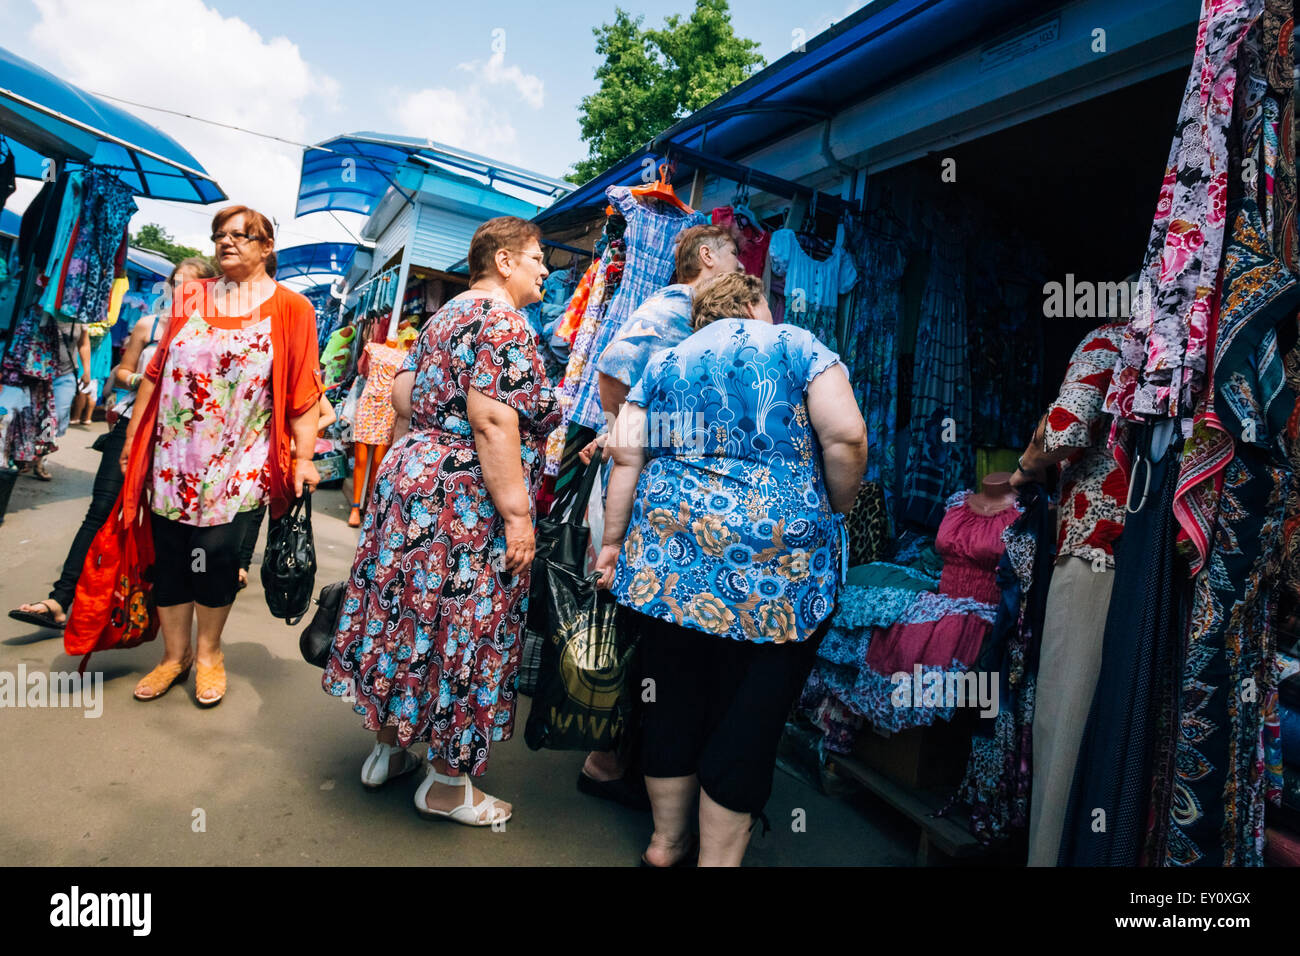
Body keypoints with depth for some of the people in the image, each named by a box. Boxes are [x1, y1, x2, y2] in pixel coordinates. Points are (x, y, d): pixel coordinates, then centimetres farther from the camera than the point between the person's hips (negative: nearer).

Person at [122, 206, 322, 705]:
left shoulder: (290, 308, -1)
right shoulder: (189, 298, 11)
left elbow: (303, 392, -5)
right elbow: (156, 372, 14)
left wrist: (304, 457, -10)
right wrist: (133, 434, 13)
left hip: (239, 460, -3)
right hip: (174, 454, 4)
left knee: (216, 551, -9)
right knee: (169, 553, 5)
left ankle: (208, 651, 16)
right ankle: (174, 654, 23)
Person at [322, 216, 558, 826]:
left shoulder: (445, 315, 16)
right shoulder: (502, 321, -13)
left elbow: (403, 396, 16)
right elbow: (492, 421, -23)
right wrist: (516, 513, -22)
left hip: (409, 477, 10)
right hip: (465, 504, -10)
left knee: (407, 618, 17)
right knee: (461, 636, 2)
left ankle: (389, 748, 34)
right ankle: (448, 786, 18)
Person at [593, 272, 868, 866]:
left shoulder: (664, 363, 17)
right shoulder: (797, 345, 7)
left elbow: (626, 453, 7)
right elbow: (846, 437, -5)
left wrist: (614, 540, 10)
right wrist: (836, 513, 8)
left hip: (668, 551, 4)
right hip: (781, 554, -3)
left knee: (673, 700, 15)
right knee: (750, 718, 7)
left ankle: (666, 841, 32)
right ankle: (717, 858, 18)